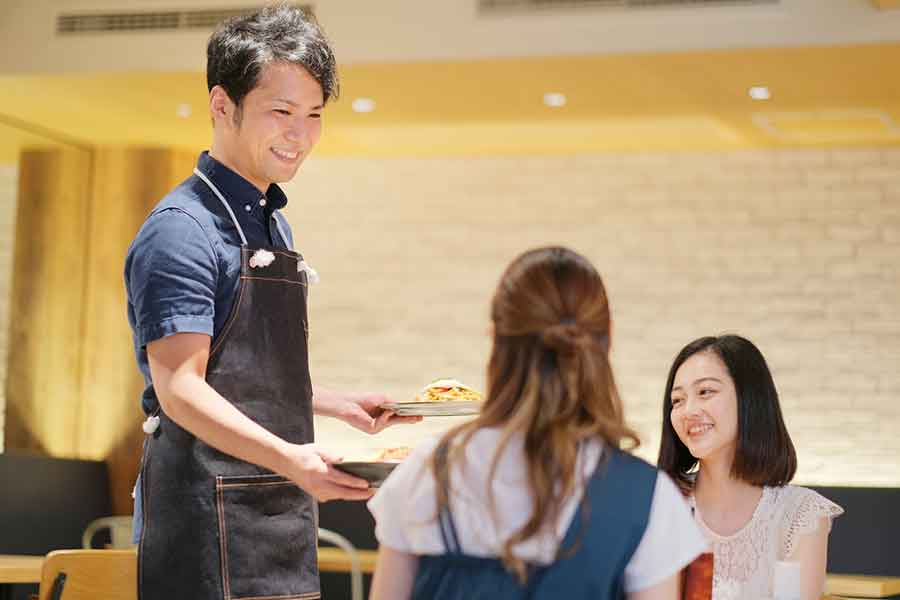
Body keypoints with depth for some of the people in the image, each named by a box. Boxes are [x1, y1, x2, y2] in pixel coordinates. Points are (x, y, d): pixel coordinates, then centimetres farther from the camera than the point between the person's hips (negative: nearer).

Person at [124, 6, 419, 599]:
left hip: (279, 518, 9)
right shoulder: (183, 229, -12)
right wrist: (289, 458, -32)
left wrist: (345, 405, 16)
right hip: (212, 520, -9)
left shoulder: (271, 225, 17)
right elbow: (179, 388, -21)